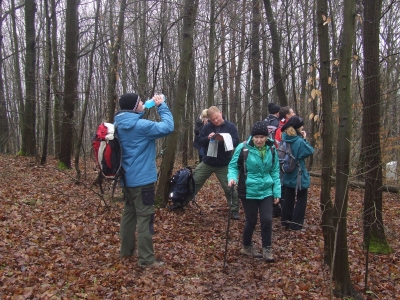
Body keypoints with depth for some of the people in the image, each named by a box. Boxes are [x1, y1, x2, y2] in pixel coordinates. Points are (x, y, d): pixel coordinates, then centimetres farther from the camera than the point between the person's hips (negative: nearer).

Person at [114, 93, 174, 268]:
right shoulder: (140, 125, -19)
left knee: (129, 213, 19)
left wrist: (142, 113, 12)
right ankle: (146, 259, 1)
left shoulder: (120, 125, 6)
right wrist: (162, 106, -8)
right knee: (145, 218, -4)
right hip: (142, 179, -9)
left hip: (127, 178, 9)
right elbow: (168, 127, -18)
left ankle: (126, 250, 31)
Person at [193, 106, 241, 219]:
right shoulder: (207, 127, -1)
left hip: (224, 165, -2)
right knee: (194, 183, 8)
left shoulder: (230, 126, -6)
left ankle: (234, 211, 17)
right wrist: (207, 138, -21)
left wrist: (224, 139, -27)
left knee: (229, 188, 2)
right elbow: (200, 141, 0)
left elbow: (236, 142, -10)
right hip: (207, 162, 3)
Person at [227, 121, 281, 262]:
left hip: (266, 191, 3)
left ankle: (267, 249, 19)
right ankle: (247, 247, 32)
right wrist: (232, 177, -23)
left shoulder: (271, 150, -1)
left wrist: (277, 192, 3)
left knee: (267, 220, -1)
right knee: (251, 221, 7)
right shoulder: (243, 148, -13)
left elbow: (275, 172, 6)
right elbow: (233, 165, -3)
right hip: (248, 191, -3)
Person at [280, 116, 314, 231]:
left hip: (288, 175, 7)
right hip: (299, 175, -7)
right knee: (301, 199, 7)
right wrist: (305, 139, -6)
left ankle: (286, 221, 24)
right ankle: (295, 224, 8)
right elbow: (310, 151, -11)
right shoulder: (299, 141, -22)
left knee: (288, 198, 17)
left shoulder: (285, 138, -1)